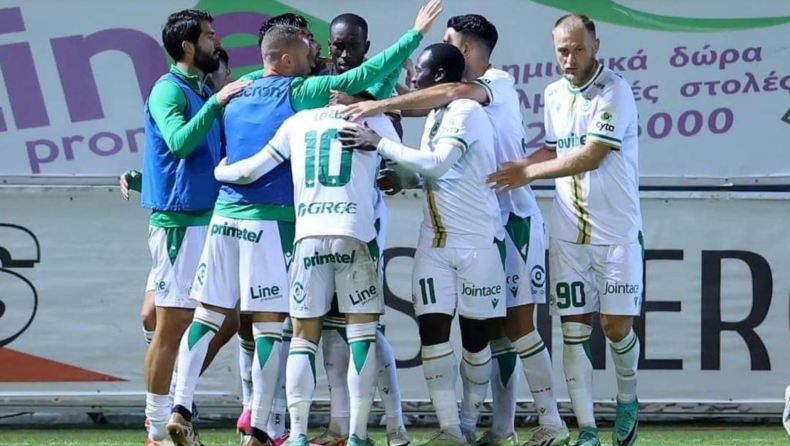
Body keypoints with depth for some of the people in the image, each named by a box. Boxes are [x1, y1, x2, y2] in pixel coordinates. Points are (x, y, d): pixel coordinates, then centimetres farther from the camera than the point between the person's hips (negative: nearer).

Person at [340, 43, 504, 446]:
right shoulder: (435, 116, 12)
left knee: (474, 333, 3)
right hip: (435, 241, 7)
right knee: (432, 327, -5)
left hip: (477, 242, -7)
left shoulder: (467, 113, -14)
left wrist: (380, 144, -20)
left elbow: (437, 163, -25)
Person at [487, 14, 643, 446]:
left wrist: (530, 173, -19)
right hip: (568, 231, 5)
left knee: (616, 325, -2)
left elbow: (592, 155, -19)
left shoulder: (615, 91, -12)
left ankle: (627, 398, 26)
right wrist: (516, 165, 2)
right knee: (575, 331, -1)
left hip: (616, 230, -5)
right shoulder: (554, 94, 10)